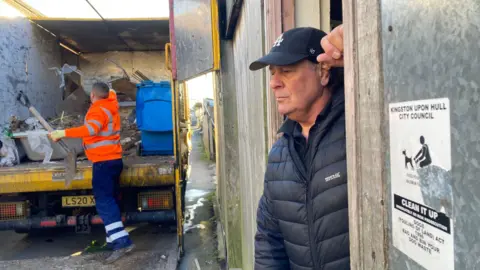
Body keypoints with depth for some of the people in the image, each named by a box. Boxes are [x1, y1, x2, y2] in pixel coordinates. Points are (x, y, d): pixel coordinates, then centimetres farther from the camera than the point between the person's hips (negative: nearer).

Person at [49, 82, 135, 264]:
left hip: (104, 161, -10)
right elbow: (111, 93, 39)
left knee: (103, 201, -14)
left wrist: (63, 133, -33)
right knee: (110, 199, 13)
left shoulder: (98, 109, -13)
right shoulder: (110, 103, 14)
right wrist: (106, 90, 56)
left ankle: (121, 242, -22)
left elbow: (91, 129, -32)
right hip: (113, 159, 10)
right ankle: (114, 239, 16)